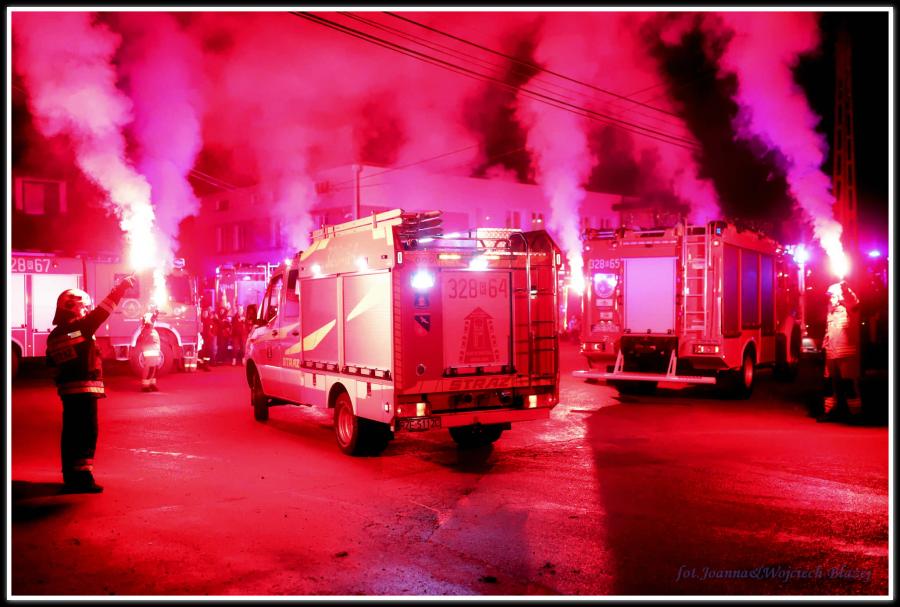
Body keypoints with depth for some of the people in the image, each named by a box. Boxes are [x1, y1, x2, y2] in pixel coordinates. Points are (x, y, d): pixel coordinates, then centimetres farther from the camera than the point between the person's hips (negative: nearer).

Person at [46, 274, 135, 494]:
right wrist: (121, 287, -9)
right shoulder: (81, 326, -12)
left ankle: (71, 476, 22)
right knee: (87, 432, -5)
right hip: (84, 387, -8)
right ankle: (82, 477, -6)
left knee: (71, 432, 14)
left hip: (66, 387, 8)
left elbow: (51, 360, 19)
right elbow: (103, 311, -12)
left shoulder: (54, 335, 11)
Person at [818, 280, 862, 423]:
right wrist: (825, 346, 18)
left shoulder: (848, 308, -5)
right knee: (830, 383, 11)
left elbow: (855, 303, -28)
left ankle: (855, 412, 3)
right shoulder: (830, 311, 16)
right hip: (831, 353, 7)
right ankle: (831, 411, 20)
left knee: (849, 383, -5)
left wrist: (845, 288, -41)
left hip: (847, 353, -7)